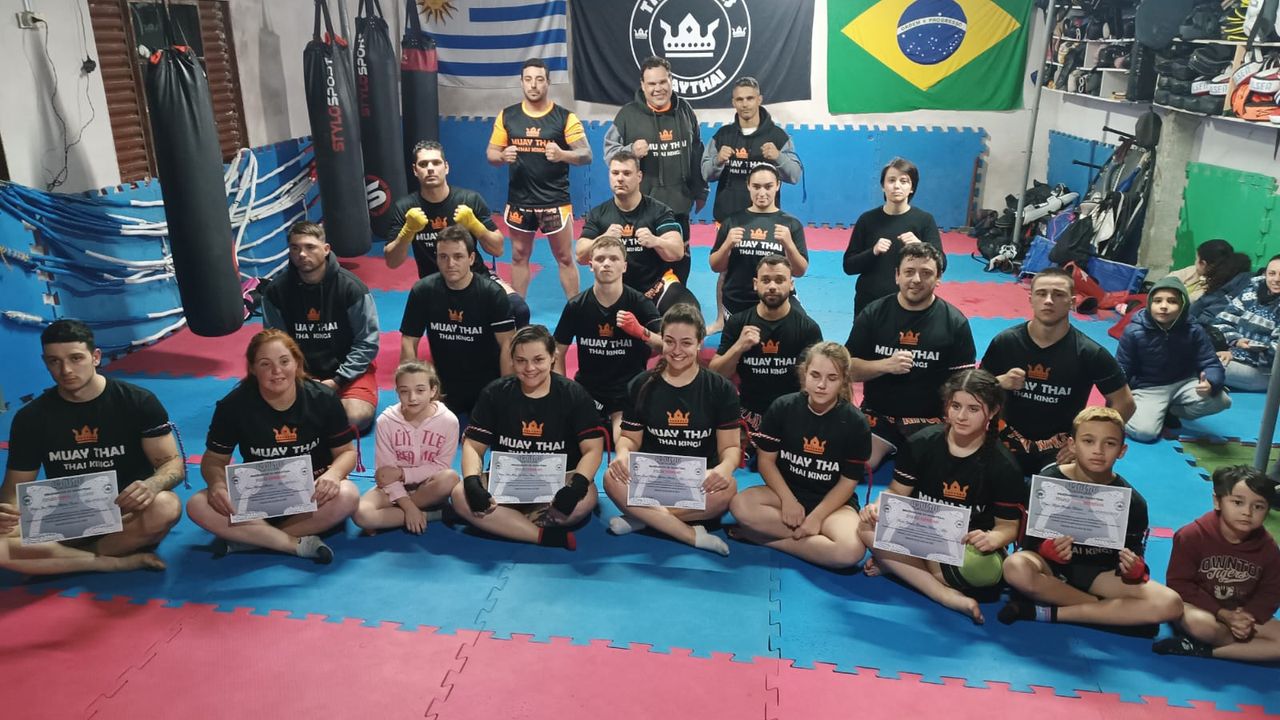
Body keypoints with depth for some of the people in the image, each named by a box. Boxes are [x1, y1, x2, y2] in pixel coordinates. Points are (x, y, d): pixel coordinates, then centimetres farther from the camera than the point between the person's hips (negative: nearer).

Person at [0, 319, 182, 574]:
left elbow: (173, 463, -6)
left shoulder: (138, 401, -5)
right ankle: (118, 561, -23)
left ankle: (66, 557, -16)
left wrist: (152, 485, -31)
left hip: (128, 514, -2)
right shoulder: (31, 417, 2)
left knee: (165, 506, -36)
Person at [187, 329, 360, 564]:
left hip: (311, 496, -1)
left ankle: (249, 538, -20)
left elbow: (347, 451, -2)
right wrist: (217, 483, -23)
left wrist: (333, 474, -26)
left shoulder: (323, 398, -9)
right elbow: (214, 459, 1)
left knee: (348, 496, -34)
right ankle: (300, 544, -26)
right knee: (198, 505, -25)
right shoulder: (234, 405, -9)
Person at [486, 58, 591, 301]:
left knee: (565, 258, 4)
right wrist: (503, 156, -17)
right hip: (519, 201, 3)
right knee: (519, 257, 13)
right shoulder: (507, 116, 3)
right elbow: (491, 153, 7)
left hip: (555, 201, -3)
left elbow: (586, 155, -9)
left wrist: (562, 154, -30)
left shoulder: (565, 117, -5)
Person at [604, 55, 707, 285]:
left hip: (679, 203, 4)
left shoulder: (685, 110, 7)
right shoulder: (628, 114, -5)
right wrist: (630, 151, -23)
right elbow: (609, 152, -2)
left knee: (680, 260, 14)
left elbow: (697, 154, 14)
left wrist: (700, 191, 16)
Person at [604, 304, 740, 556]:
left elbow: (729, 446, -1)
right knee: (613, 478, -31)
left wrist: (725, 468, -26)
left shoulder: (720, 389, 1)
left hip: (699, 483, -1)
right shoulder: (642, 385, 5)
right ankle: (693, 535, -28)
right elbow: (631, 437, 8)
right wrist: (623, 454, -18)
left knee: (727, 488, -34)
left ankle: (642, 517, -22)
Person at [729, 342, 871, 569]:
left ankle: (766, 536, -17)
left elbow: (848, 481, -7)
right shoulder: (782, 407, -7)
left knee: (851, 550, -33)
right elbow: (766, 459, -2)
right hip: (786, 491, 1)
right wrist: (788, 500, -15)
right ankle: (812, 536, -17)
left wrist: (815, 518, -17)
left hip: (832, 501, -1)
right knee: (740, 504, -30)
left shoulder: (855, 423, -10)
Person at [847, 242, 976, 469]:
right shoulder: (873, 314, 0)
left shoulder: (955, 322, -3)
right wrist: (885, 365, -18)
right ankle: (887, 448, 6)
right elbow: (848, 369, -1)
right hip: (878, 414, 0)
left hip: (931, 418, 0)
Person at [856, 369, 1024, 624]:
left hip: (970, 545, -2)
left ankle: (895, 563, -17)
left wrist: (991, 539, -29)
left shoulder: (1003, 466, -7)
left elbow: (1008, 526, -4)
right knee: (868, 525, -27)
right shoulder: (921, 443, -3)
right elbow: (898, 491, 2)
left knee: (983, 570, -38)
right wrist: (878, 506, -21)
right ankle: (947, 595, -29)